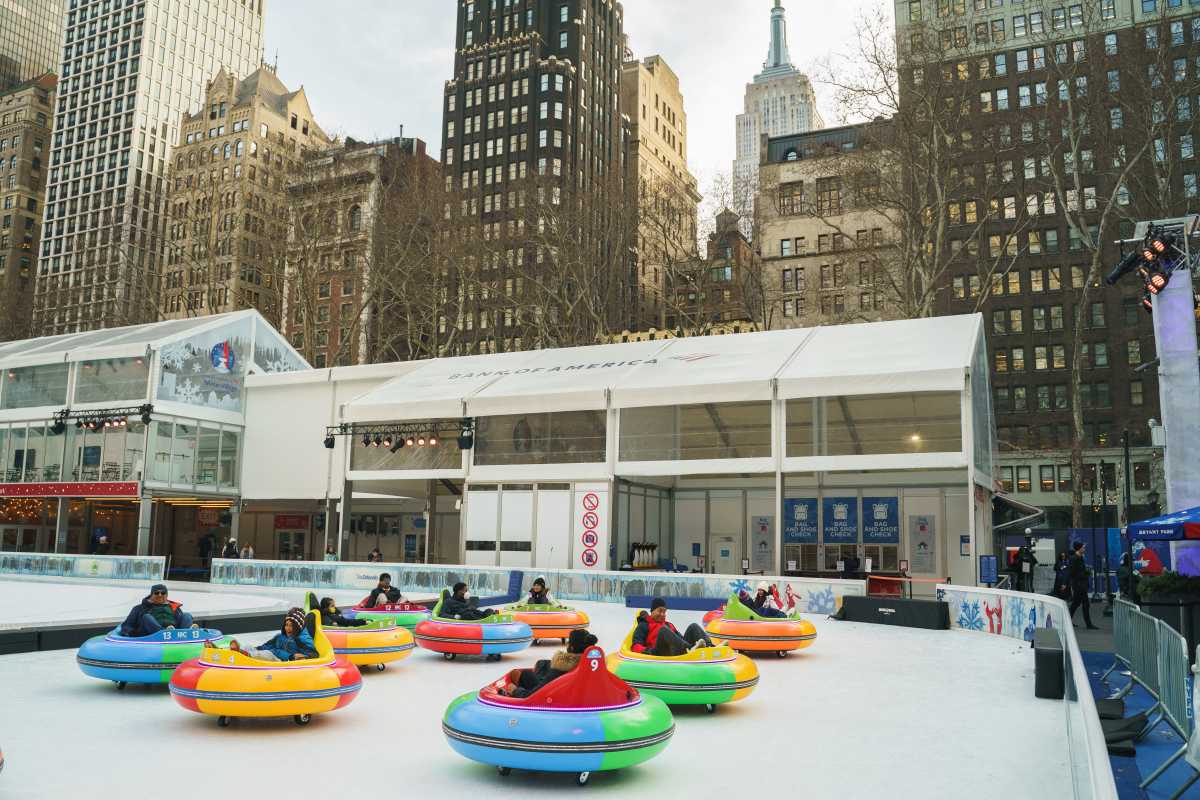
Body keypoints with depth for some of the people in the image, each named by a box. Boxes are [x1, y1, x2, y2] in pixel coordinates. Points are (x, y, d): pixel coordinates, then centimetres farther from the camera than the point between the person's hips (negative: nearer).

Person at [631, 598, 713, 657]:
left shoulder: (669, 625, 35)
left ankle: (709, 647, -33)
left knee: (693, 626, -4)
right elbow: (636, 646, 3)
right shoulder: (644, 625, 17)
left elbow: (681, 639, 28)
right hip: (659, 654, -5)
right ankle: (690, 649, -54)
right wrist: (646, 651, -19)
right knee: (663, 630, -30)